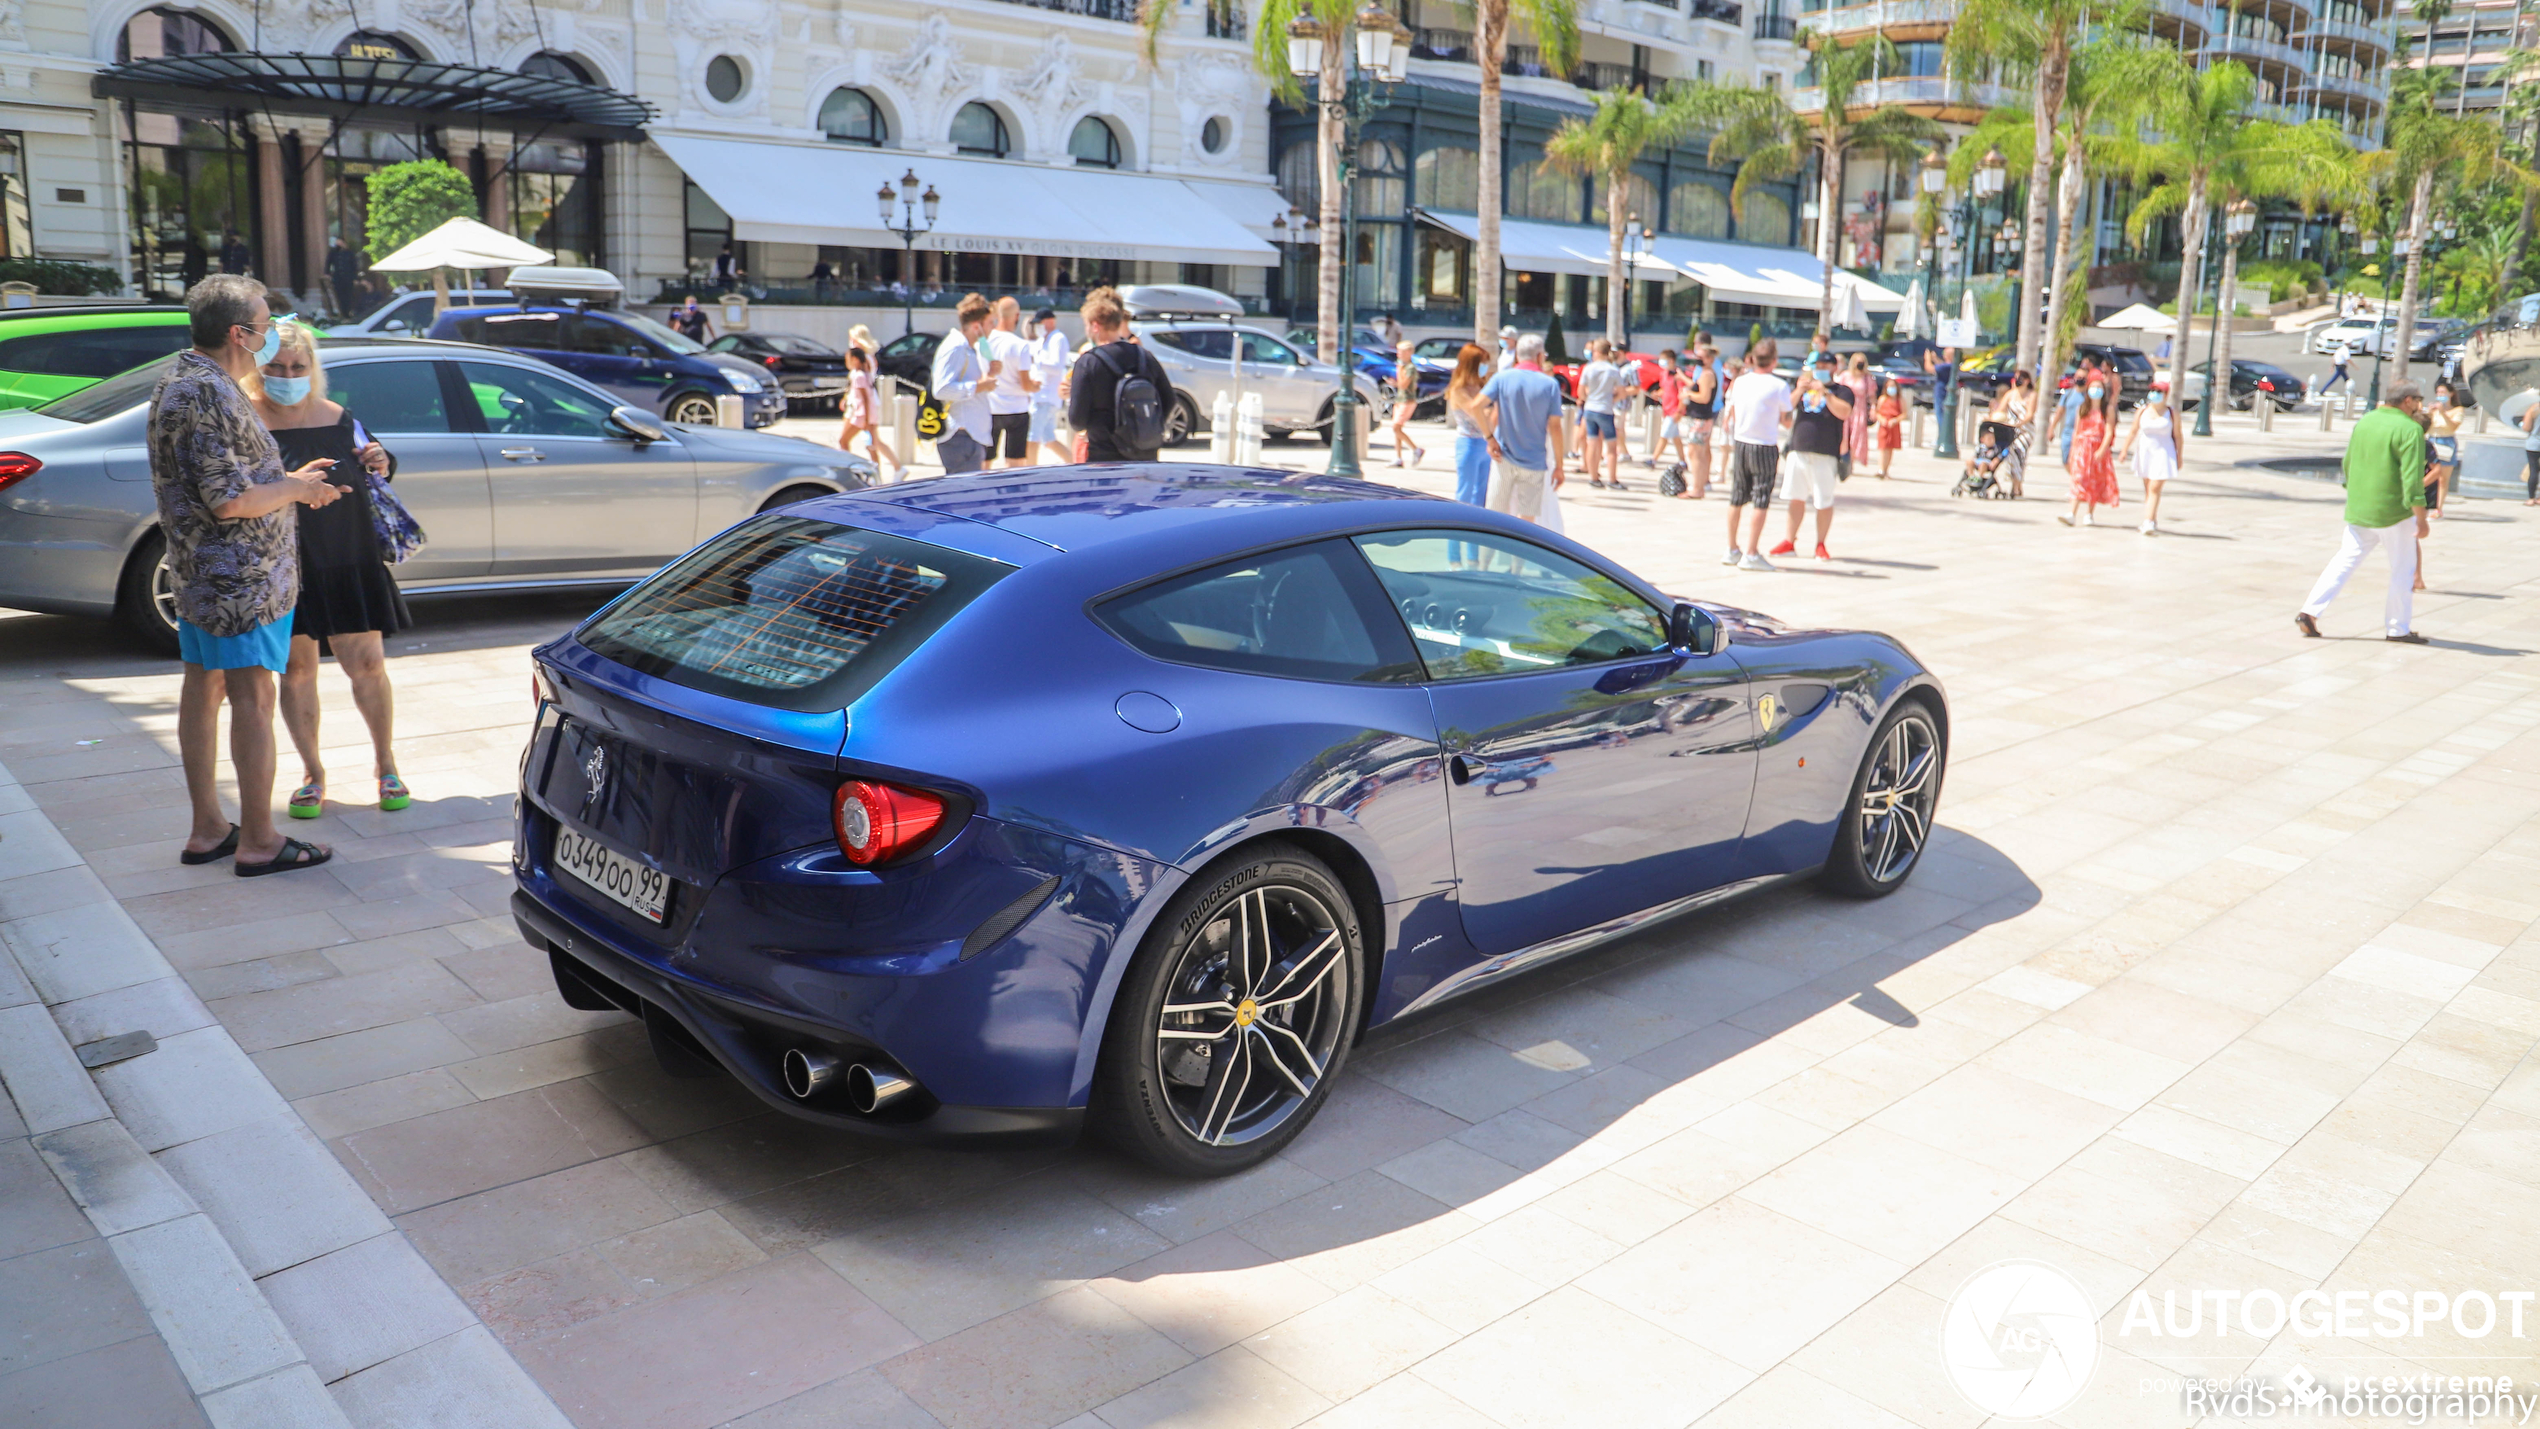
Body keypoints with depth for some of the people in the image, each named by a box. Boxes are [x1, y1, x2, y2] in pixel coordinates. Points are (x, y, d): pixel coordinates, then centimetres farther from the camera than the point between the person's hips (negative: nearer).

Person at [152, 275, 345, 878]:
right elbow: (230, 501, -24)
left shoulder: (180, 380, 13)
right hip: (240, 577, -11)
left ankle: (206, 829, 23)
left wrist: (291, 479, 15)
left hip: (201, 572, 11)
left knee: (204, 689, 14)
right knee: (253, 699, -5)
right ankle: (258, 841, 1)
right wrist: (294, 489, -8)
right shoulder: (210, 394, -21)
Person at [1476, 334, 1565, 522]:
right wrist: (1558, 466, 1)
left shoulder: (1502, 378, 1)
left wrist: (1489, 438, -4)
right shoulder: (1550, 384, -2)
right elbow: (1554, 427, -5)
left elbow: (1476, 406, -13)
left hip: (1504, 459, 1)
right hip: (1534, 463, -1)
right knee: (1526, 518, 1)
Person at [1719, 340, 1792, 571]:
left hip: (1740, 444, 5)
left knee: (1737, 498, 13)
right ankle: (1750, 554, -5)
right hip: (1765, 447, -5)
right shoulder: (1779, 386, -11)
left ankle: (1733, 550, 21)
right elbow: (1787, 421, -6)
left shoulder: (1740, 382, 3)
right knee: (1760, 500, -2)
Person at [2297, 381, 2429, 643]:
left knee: (2344, 561, 11)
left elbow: (2348, 464, 16)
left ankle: (2310, 611, -1)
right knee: (2403, 570, 8)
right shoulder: (2409, 429, -13)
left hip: (2357, 511, 6)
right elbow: (2412, 478, -18)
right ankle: (2397, 628, 15)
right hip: (2394, 512, -6)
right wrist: (2421, 519, -14)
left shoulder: (2364, 421, 7)